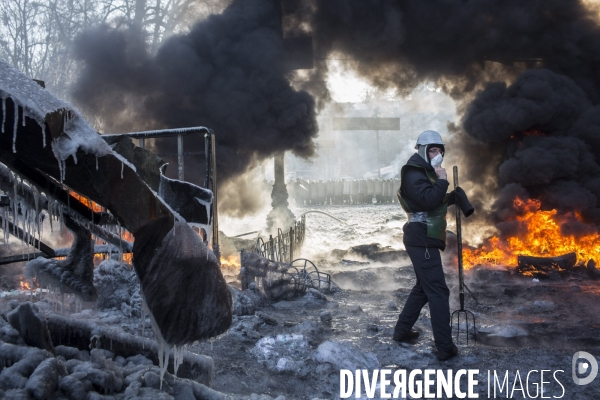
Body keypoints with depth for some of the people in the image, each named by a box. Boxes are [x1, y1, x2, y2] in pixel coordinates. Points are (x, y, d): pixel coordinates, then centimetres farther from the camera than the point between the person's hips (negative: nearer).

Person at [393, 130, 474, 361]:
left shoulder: (425, 173, 20)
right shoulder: (414, 174, -13)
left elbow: (434, 202, 24)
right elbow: (428, 200, -27)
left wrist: (452, 198, 8)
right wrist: (442, 180, -16)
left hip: (424, 240, 11)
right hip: (422, 241, -11)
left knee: (424, 287, 20)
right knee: (438, 291, -12)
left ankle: (402, 331, 27)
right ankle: (445, 347, -13)